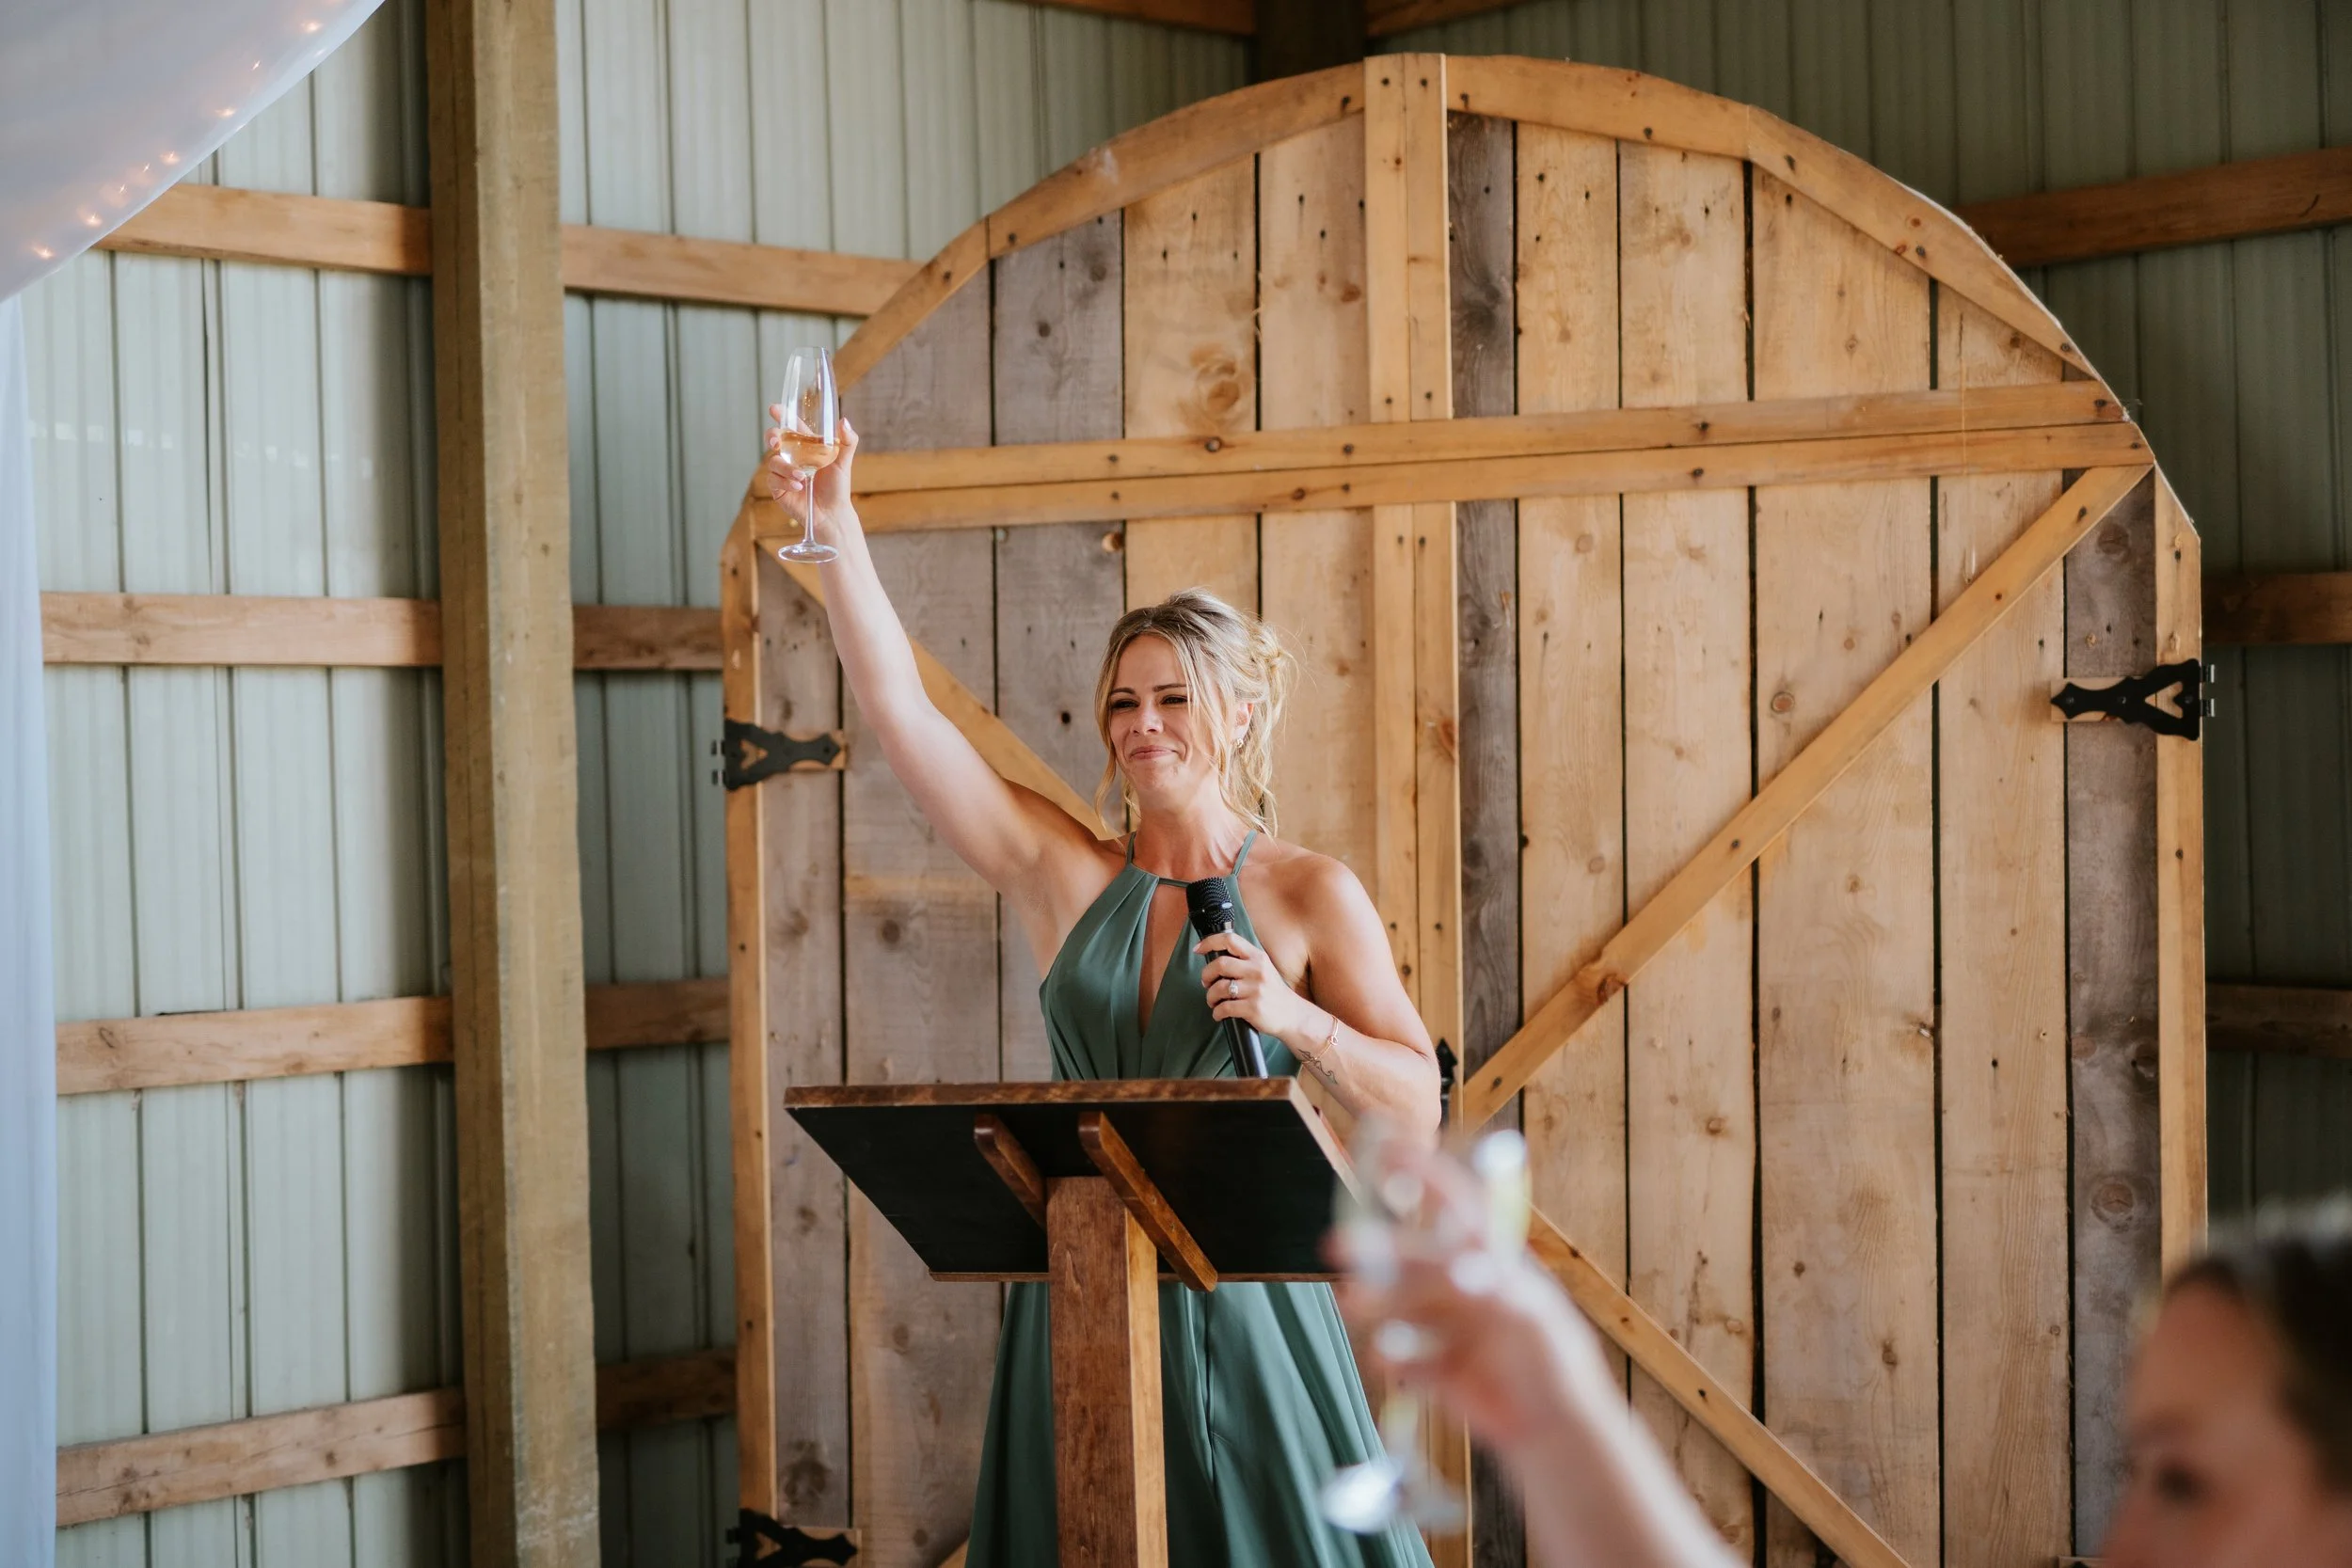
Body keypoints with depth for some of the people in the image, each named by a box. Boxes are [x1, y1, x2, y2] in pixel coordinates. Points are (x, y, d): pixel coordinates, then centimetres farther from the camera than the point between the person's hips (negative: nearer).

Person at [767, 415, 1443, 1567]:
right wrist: (836, 532, -10)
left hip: (1237, 1298, -2)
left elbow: (1417, 1106, -2)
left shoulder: (1310, 895, -1)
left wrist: (1297, 1019, -18)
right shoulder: (1061, 874, 4)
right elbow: (899, 708, -2)